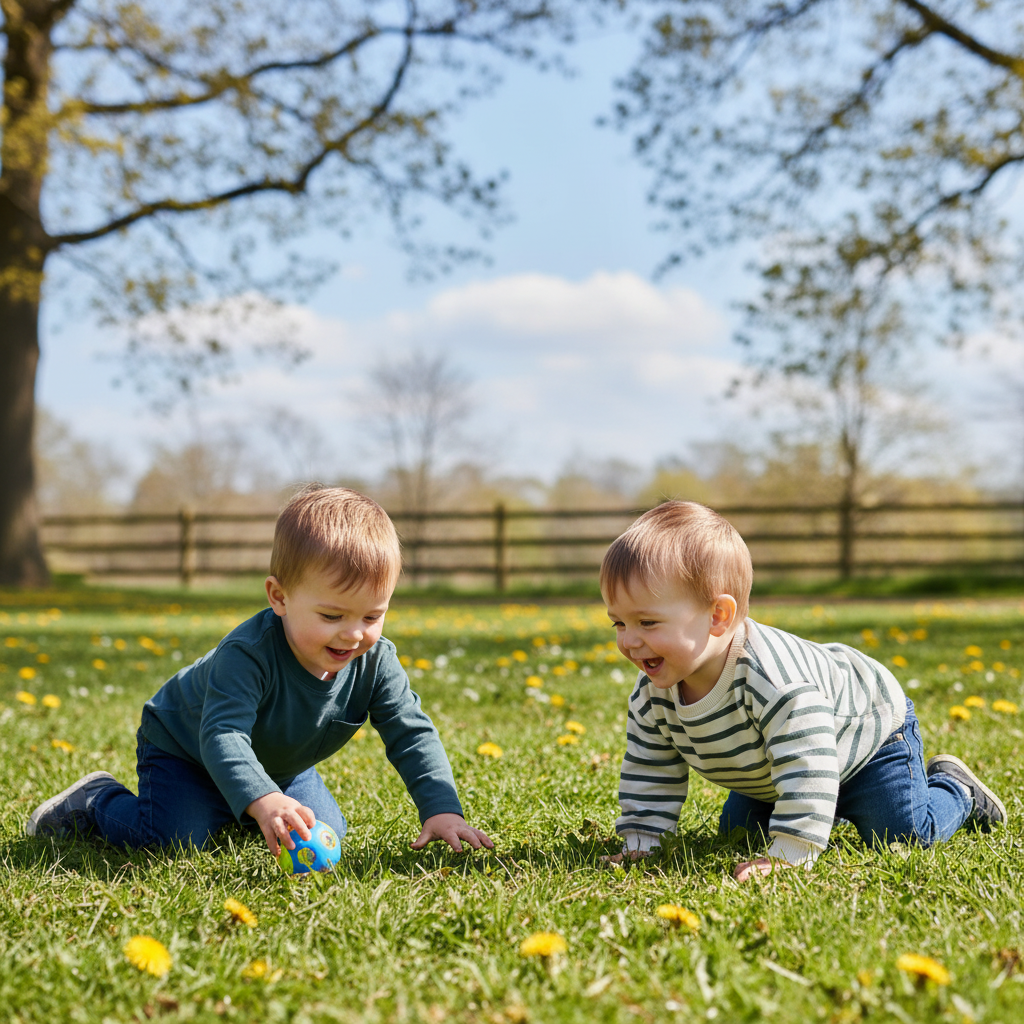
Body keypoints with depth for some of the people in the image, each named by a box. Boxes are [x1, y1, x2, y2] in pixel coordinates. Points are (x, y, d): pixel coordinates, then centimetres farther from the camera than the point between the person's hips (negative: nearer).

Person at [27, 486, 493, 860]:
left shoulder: (375, 662, -24)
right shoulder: (249, 653, -42)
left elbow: (413, 734, -20)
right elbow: (223, 733, -50)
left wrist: (442, 810, -34)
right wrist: (262, 801, -66)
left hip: (280, 764, 6)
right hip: (183, 749, -6)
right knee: (173, 836, -24)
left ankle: (224, 811, 25)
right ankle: (96, 801, 8)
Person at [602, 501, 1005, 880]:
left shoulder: (775, 681, -47)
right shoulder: (651, 696, -21)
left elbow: (807, 771, -48)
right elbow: (649, 774, -6)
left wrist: (786, 855, -48)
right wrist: (639, 841, -12)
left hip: (868, 731, -7)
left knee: (900, 835, -15)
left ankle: (953, 788, 17)